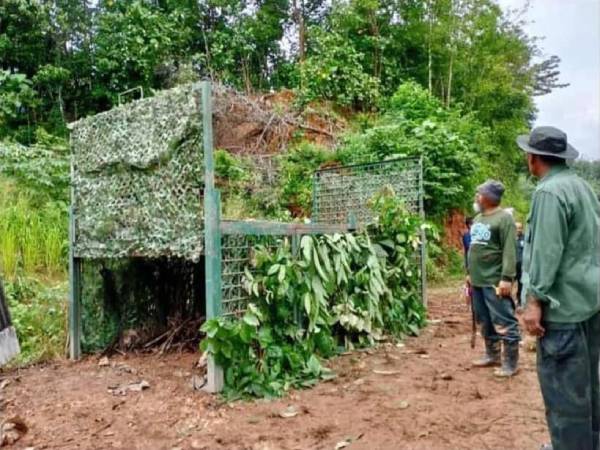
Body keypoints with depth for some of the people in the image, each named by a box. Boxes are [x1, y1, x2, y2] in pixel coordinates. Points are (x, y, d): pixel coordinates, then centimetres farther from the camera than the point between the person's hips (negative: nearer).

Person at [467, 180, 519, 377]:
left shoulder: (504, 218, -10)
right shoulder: (478, 219, 17)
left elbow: (509, 251, -17)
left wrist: (507, 277, -23)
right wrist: (470, 273, 22)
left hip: (495, 281, -9)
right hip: (478, 280, 9)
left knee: (503, 322, -3)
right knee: (485, 322, 16)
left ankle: (510, 363, 6)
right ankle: (492, 355, 29)